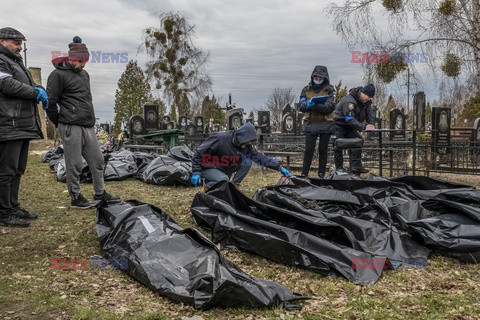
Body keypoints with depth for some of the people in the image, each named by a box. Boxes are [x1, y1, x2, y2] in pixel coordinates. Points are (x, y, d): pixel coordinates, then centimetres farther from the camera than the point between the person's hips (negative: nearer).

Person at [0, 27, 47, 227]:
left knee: (17, 170, 14)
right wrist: (36, 93, -8)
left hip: (24, 126, 10)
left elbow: (28, 85, 29)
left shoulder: (16, 62, 27)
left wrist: (38, 90, 6)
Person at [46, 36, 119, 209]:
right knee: (74, 164, 0)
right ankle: (76, 198, 12)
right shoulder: (59, 74, -7)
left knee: (97, 160, 10)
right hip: (71, 128, -8)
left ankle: (100, 194, 21)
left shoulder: (84, 74, 19)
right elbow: (50, 102, -9)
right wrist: (60, 124, -3)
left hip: (88, 126, 8)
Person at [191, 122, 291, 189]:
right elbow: (199, 152, -21)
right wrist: (196, 172, -28)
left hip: (225, 170, 6)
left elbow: (260, 157, -6)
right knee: (224, 180, -36)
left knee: (247, 162, -13)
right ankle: (208, 185, -5)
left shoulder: (246, 146, -7)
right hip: (209, 168, -6)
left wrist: (279, 167, -13)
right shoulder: (220, 138, -27)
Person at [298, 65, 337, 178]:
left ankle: (321, 174, 16)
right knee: (309, 149, -2)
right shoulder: (307, 89, 6)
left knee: (323, 149, 6)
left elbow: (330, 107, -12)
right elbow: (301, 106, 0)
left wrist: (315, 105, -26)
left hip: (326, 124, -1)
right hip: (310, 123, 1)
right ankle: (304, 173, 6)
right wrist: (308, 104, -23)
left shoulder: (330, 90, 0)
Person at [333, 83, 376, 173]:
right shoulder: (349, 101, -29)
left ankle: (356, 165, -6)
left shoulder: (366, 101, -1)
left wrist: (371, 124, -24)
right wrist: (364, 127, -40)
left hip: (349, 127, 8)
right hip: (339, 125, -8)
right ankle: (339, 169, -2)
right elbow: (350, 119, -34)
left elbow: (369, 114, -2)